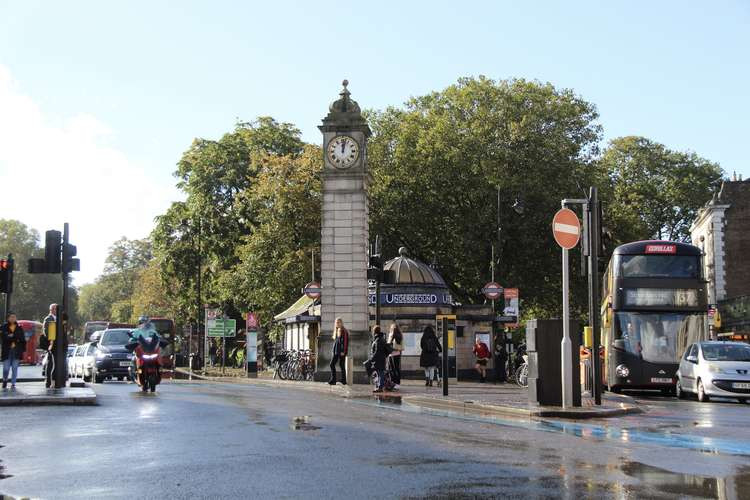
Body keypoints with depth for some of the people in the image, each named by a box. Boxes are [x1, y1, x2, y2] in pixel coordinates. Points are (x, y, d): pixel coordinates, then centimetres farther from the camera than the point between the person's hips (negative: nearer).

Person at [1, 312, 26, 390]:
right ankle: (5, 381, 23)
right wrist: (15, 338, -15)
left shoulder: (19, 328, 9)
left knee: (15, 368, 1)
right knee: (6, 368, -2)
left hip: (17, 351, 2)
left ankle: (13, 384, 7)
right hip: (7, 351, -2)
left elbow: (23, 339, 9)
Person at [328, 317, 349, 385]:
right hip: (335, 351, 8)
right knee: (332, 364, 0)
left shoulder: (344, 331, -8)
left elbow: (345, 342, -13)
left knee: (341, 365, -2)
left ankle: (343, 381, 6)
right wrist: (333, 350, 15)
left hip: (341, 351, -8)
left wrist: (343, 351, -18)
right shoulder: (336, 331, 16)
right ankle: (333, 380, 3)